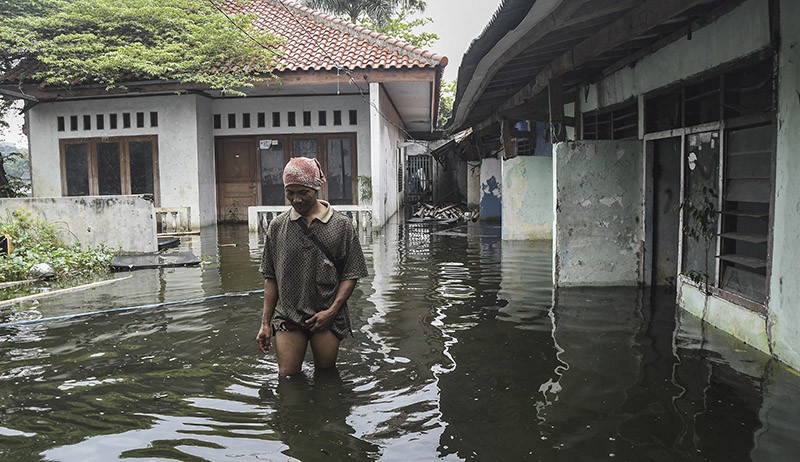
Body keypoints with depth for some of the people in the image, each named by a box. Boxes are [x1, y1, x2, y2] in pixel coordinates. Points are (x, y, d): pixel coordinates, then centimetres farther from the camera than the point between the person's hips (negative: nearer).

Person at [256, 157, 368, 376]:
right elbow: (270, 278, 6)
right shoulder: (277, 226, 3)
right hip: (287, 316, 1)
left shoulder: (341, 225, -3)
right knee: (288, 376, 3)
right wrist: (265, 323, 3)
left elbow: (351, 275, -1)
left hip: (327, 317, -1)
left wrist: (332, 311, -12)